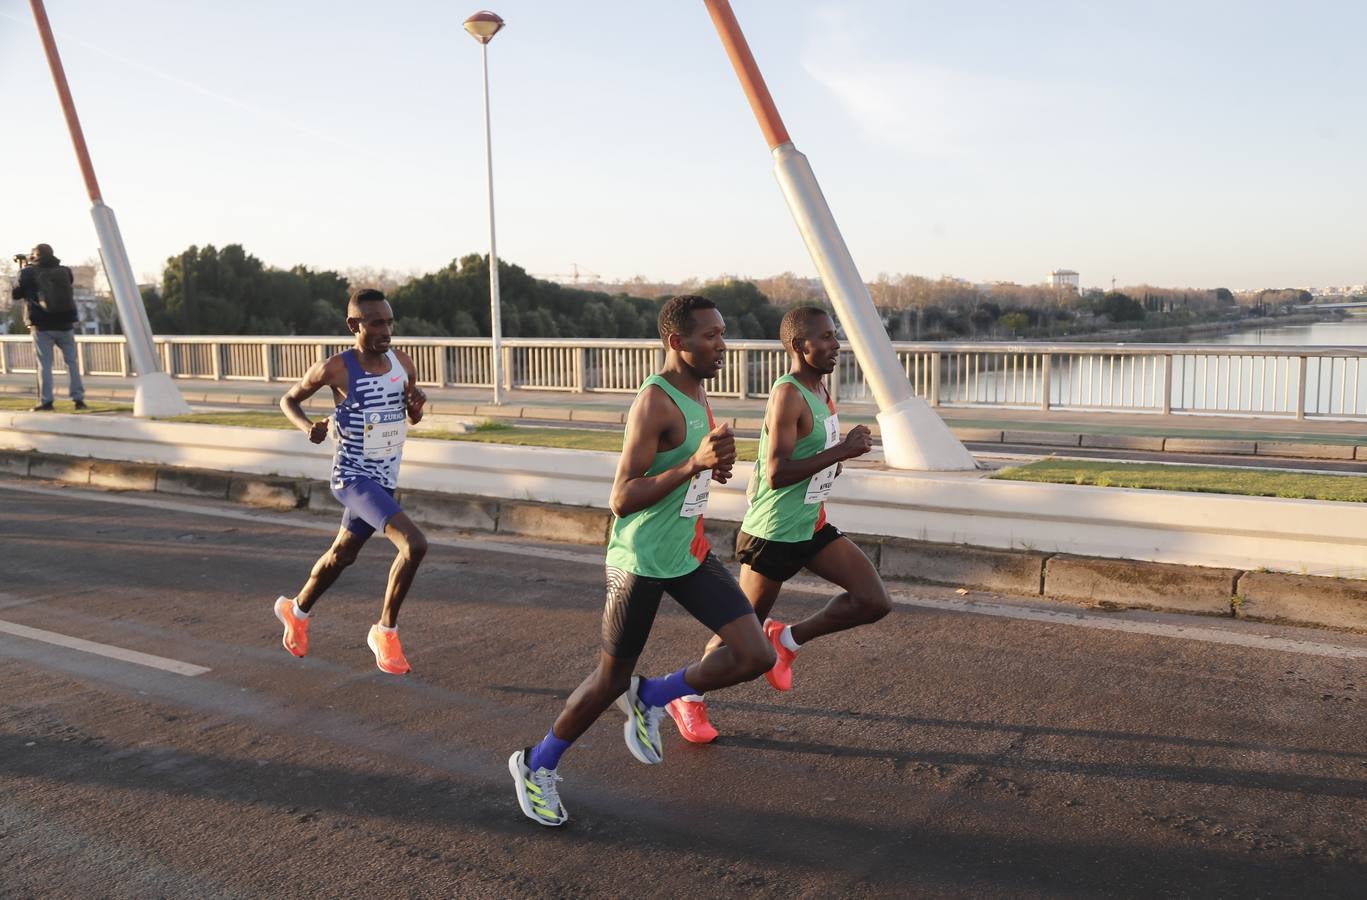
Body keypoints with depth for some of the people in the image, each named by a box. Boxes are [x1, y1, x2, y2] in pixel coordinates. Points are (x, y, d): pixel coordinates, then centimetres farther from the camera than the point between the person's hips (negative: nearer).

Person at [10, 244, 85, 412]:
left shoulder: (28, 272, -3)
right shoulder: (65, 271, 4)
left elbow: (15, 294, 5)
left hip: (42, 325, -2)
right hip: (65, 324, 2)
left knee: (44, 364, 3)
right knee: (72, 362, 8)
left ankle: (46, 401, 0)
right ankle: (78, 399, 3)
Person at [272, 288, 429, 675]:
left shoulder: (403, 363, 0)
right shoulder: (335, 369, -15)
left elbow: (413, 419, 13)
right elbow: (288, 400, 0)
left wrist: (417, 405, -10)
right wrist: (308, 426, -20)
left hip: (384, 480, 7)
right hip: (352, 477, -7)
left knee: (342, 555, 24)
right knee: (414, 545, -23)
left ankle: (296, 610, 50)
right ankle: (386, 631, -4)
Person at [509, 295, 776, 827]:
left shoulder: (696, 394, 8)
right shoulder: (655, 403, -21)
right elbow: (622, 500, -25)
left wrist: (713, 465, 4)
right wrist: (694, 464, -33)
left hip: (690, 553, 8)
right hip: (641, 559, -8)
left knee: (756, 656, -2)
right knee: (611, 679, 6)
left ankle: (650, 699, 18)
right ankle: (537, 765, 30)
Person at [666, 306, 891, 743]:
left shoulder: (821, 390, 8)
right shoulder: (788, 395, -21)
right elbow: (776, 475, -28)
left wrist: (845, 450, 3)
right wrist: (840, 451, -26)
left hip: (813, 527, 8)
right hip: (773, 534, -8)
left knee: (874, 601, -2)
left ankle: (788, 640, 16)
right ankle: (687, 698, 30)